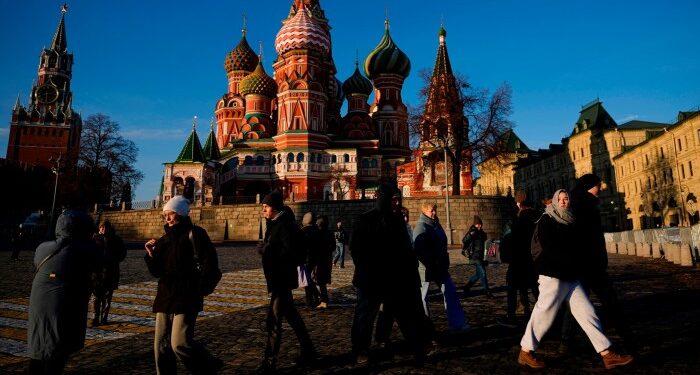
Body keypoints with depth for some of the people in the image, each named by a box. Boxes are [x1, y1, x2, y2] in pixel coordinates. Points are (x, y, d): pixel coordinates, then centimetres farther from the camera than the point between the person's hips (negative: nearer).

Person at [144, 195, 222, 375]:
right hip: (165, 297, 7)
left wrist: (198, 289, -13)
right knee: (161, 345, 9)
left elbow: (210, 263, -12)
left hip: (186, 298, -7)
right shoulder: (165, 239, 15)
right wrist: (151, 254, 0)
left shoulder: (194, 233, -6)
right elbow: (157, 272, 16)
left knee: (180, 343, -13)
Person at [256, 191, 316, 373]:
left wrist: (266, 249, -22)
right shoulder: (275, 224, 11)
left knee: (273, 320, -4)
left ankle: (269, 363, 7)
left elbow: (290, 252, -27)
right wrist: (265, 248, -7)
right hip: (277, 278, 10)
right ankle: (308, 351, 33)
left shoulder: (284, 226, -17)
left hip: (282, 279, -10)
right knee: (291, 315, 19)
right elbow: (276, 248, 11)